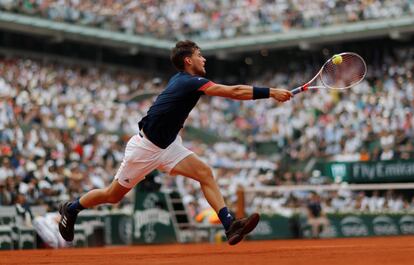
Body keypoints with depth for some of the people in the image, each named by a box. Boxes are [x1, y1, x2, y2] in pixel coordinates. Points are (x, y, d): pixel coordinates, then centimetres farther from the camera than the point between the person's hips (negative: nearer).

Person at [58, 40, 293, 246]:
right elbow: (234, 92, -31)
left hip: (167, 146, 9)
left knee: (205, 173, -11)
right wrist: (271, 92, -30)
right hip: (145, 148, -9)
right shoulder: (191, 82, -24)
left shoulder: (182, 80, 3)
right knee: (113, 196, 7)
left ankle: (230, 225, -19)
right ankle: (71, 209, 31)